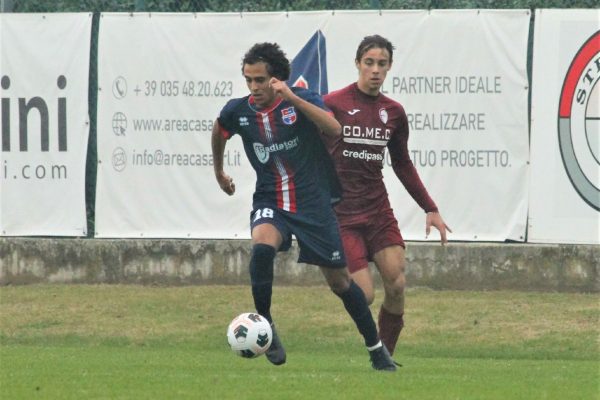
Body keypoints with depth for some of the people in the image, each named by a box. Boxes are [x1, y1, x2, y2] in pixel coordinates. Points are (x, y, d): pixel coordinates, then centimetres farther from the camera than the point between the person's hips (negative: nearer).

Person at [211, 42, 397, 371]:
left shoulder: (303, 100, -13)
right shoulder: (237, 112, -4)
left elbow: (334, 129, -31)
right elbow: (218, 134, 19)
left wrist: (293, 99, -37)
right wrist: (219, 173, 31)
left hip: (313, 204, -1)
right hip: (269, 204, 1)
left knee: (339, 282, 5)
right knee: (262, 248, -33)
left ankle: (376, 349, 23)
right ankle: (264, 325, -16)